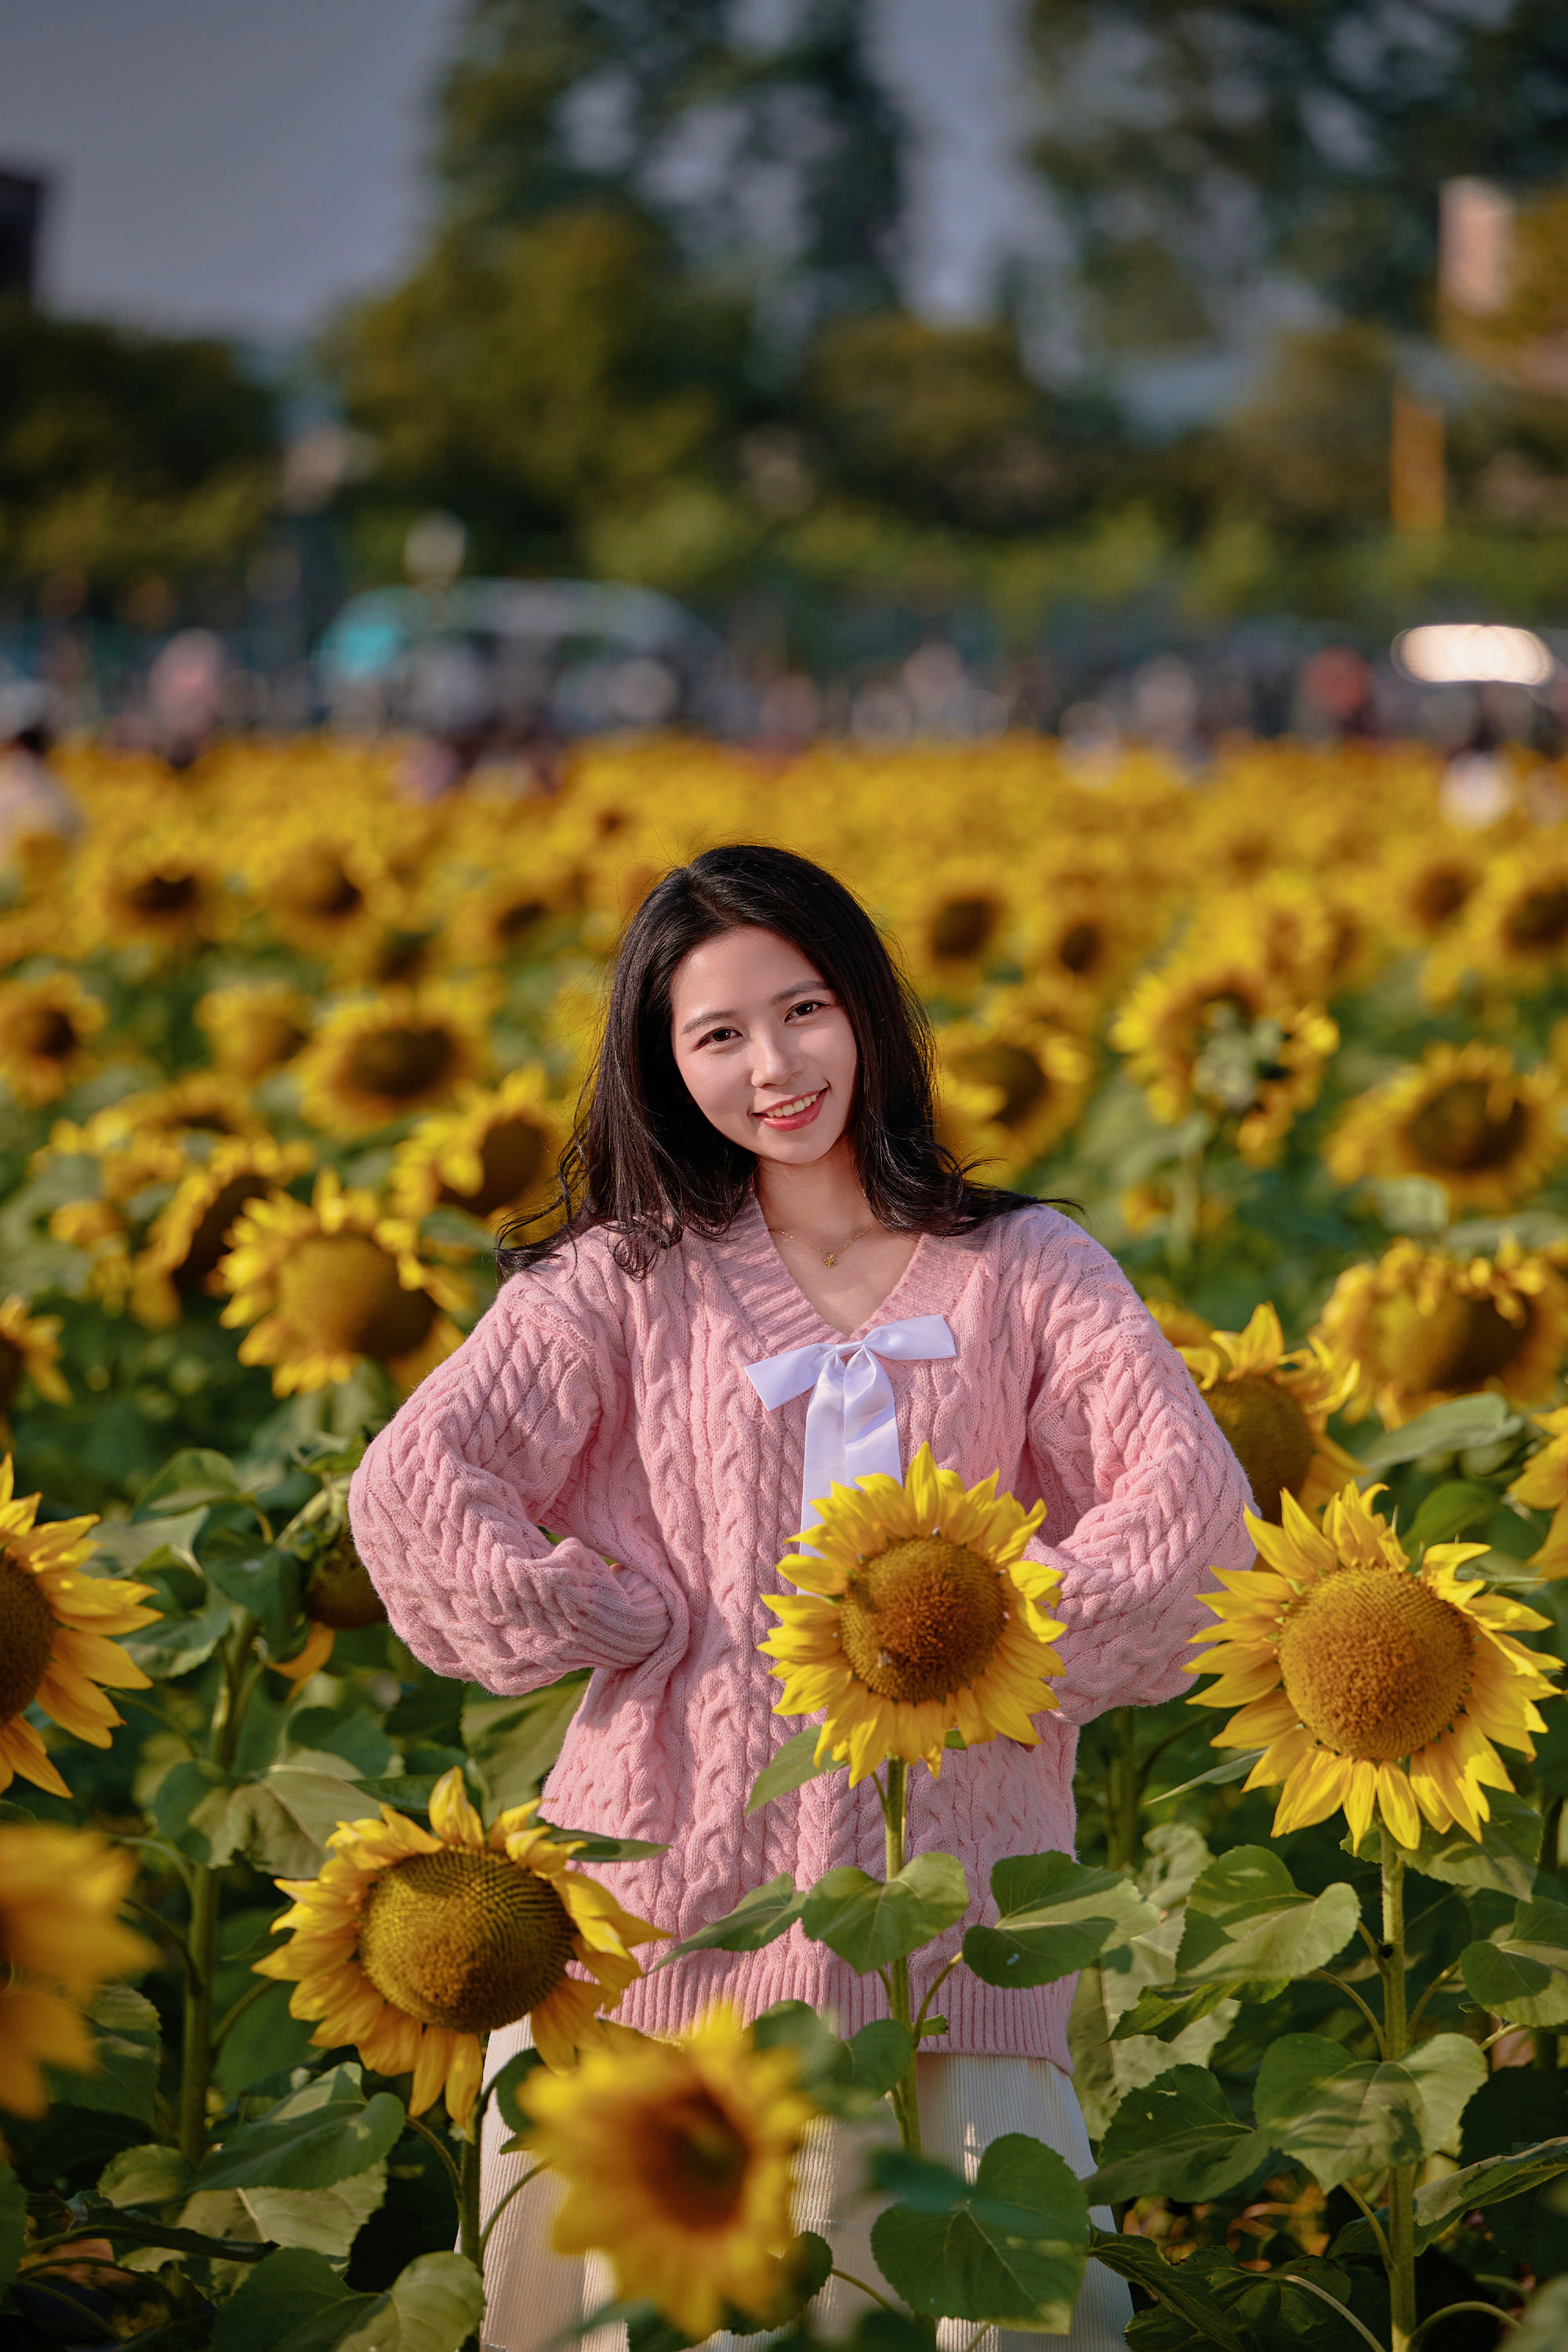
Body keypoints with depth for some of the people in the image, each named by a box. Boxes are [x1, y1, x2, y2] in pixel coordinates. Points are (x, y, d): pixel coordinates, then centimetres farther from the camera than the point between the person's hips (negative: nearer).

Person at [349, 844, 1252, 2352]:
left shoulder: (1019, 1268, 8)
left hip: (947, 1869, 0)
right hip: (682, 1876, 0)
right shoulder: (629, 1279, 6)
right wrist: (649, 1633, -6)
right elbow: (412, 1485, -6)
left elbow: (1193, 1493, -3)